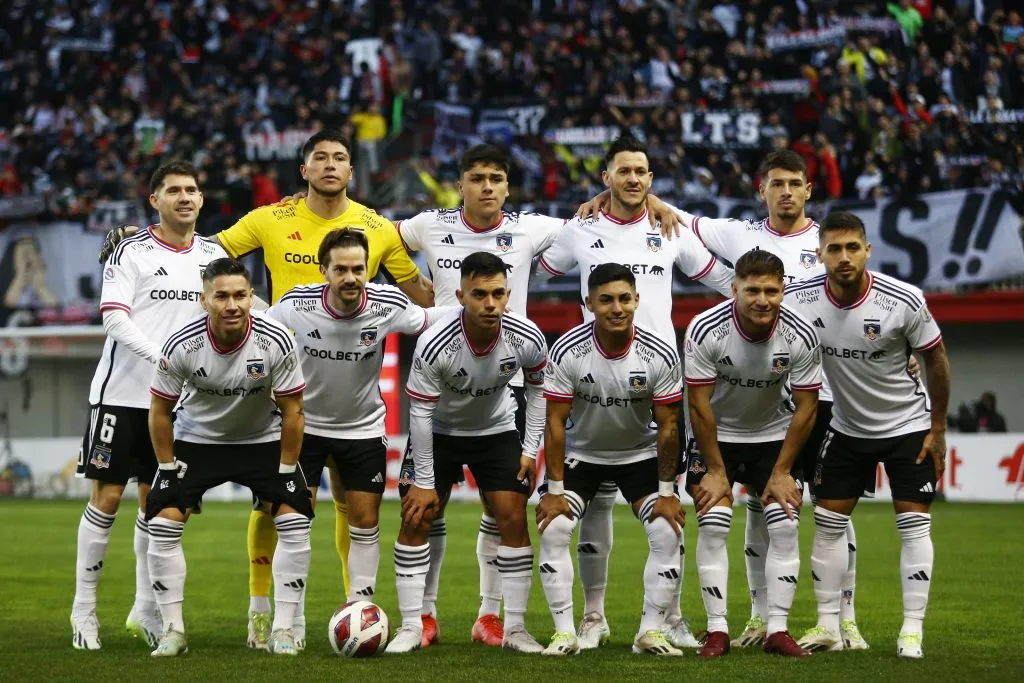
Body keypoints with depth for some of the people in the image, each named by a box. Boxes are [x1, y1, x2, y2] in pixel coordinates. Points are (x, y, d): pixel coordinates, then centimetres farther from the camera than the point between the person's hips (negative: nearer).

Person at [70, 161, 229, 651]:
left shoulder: (213, 255, 9)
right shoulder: (132, 252, -5)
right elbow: (114, 318, -14)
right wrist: (163, 356, -26)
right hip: (121, 391, -4)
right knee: (107, 497, -3)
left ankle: (146, 609, 16)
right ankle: (84, 609, 4)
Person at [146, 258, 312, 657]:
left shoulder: (275, 341, -25)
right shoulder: (181, 346, -25)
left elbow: (291, 410, -14)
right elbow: (160, 409, -9)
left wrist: (284, 473, -13)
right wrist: (168, 469, -9)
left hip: (263, 439, 0)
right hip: (197, 439, 0)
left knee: (295, 522, -13)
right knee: (162, 524, -13)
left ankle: (283, 630, -3)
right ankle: (172, 630, -2)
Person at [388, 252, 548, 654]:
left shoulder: (526, 338, -25)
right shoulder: (434, 345, -33)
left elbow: (538, 388, -2)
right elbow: (420, 412, -22)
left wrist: (530, 449, -6)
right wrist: (424, 482, -17)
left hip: (497, 430, 2)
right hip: (438, 432, -2)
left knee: (513, 519, -7)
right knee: (416, 519, -8)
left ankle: (514, 628, 2)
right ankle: (411, 627, 1)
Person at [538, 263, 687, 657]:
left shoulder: (661, 355, -20)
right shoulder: (567, 351, -22)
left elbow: (668, 426, -12)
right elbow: (556, 422, -16)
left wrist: (666, 492, -11)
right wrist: (555, 490, -17)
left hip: (641, 454, 0)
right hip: (580, 453, 0)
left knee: (668, 533, -15)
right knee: (553, 529, -17)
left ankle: (650, 632, -4)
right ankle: (564, 632, -9)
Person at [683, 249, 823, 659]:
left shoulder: (800, 337, -21)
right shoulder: (706, 332, -25)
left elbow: (805, 407, -11)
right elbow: (699, 405, -18)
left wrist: (782, 471, -10)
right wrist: (715, 470, -15)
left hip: (774, 435, 1)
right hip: (717, 435, -1)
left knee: (785, 528, -9)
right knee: (713, 528, -12)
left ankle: (777, 630, -3)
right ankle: (717, 631, -6)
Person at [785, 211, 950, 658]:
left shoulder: (904, 301, -23)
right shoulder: (799, 300, -18)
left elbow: (936, 360, -8)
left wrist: (937, 428, -5)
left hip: (908, 425, -3)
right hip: (846, 428, 3)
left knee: (914, 525, -6)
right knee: (827, 524, 1)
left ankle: (912, 632, -2)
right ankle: (828, 628, 9)